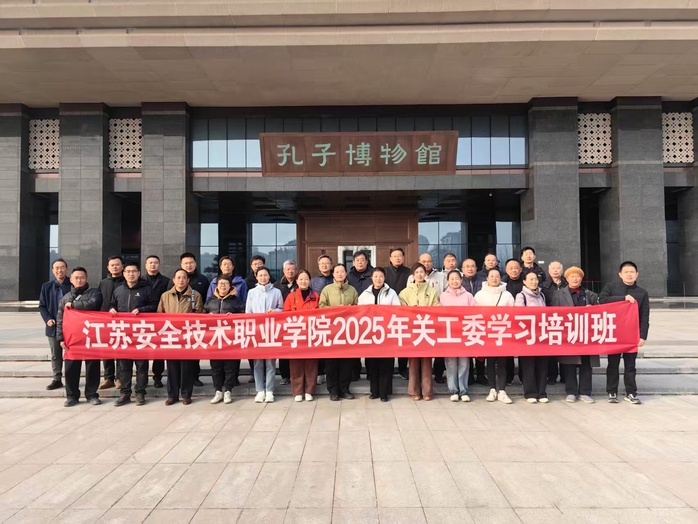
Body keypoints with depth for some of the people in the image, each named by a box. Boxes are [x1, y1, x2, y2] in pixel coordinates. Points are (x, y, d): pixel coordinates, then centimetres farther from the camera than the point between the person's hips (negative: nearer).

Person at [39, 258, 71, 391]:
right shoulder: (46, 286, 6)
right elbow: (42, 306, 7)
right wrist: (47, 319, -9)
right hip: (53, 326, 3)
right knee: (55, 355, 11)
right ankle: (57, 379, 20)